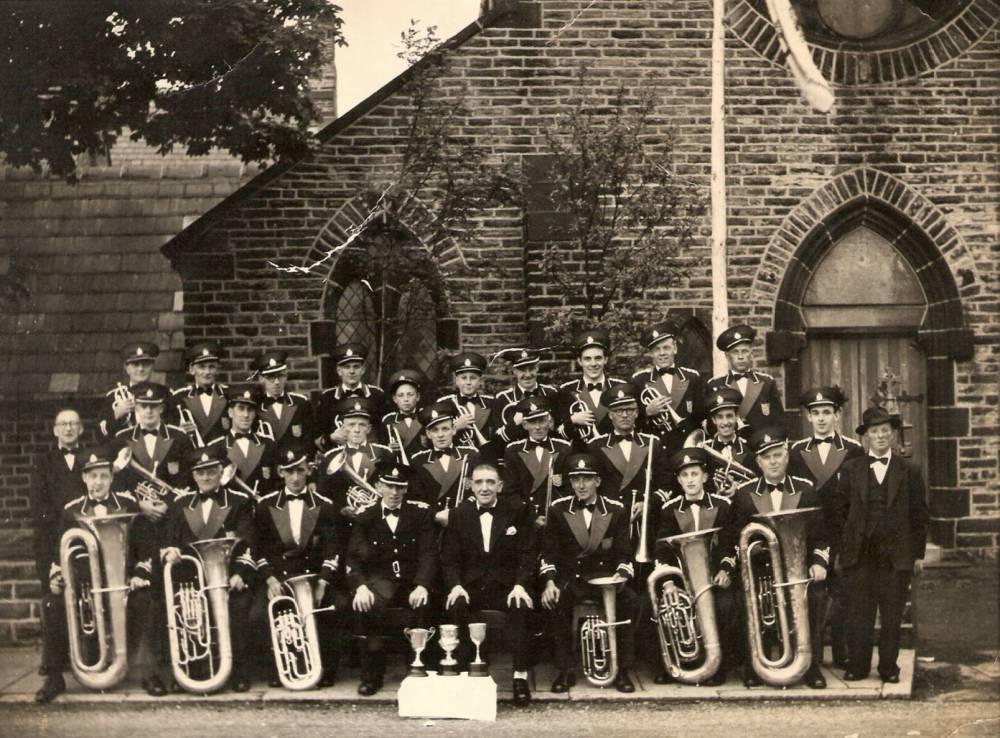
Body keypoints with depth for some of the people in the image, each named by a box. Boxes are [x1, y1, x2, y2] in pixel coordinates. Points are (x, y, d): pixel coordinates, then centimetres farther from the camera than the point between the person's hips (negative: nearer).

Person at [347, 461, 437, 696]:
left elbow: (429, 553, -2)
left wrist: (422, 586, -21)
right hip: (380, 581, 0)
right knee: (365, 606, -31)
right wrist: (360, 586, -21)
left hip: (413, 582, 0)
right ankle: (372, 675, -16)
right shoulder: (365, 516, 7)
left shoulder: (421, 512, 6)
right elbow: (354, 557, -1)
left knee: (421, 605, -32)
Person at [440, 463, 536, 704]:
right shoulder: (460, 514, 7)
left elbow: (527, 555, 0)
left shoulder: (517, 510, 3)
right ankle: (460, 672, -18)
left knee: (520, 607, -32)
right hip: (470, 585, 1)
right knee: (455, 607, -30)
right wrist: (455, 585, -15)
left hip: (506, 585, -1)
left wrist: (520, 585, -18)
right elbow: (449, 557, 5)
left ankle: (520, 676, -24)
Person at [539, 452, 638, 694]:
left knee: (631, 600, -28)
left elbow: (624, 553, 2)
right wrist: (549, 581, -15)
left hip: (606, 577, 1)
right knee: (556, 602, -33)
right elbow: (548, 552, 1)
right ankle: (565, 669, -17)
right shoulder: (558, 509, 4)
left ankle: (622, 669, -14)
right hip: (570, 579, 0)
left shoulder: (616, 510, 5)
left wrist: (621, 575, -19)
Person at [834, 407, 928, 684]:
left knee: (892, 616, 6)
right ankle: (857, 666, 15)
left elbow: (919, 514, 6)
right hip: (858, 555, 0)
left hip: (897, 555, 0)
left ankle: (889, 667, 17)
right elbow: (839, 510, 6)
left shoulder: (909, 471, 5)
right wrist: (844, 546, 0)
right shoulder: (850, 470, 6)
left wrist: (918, 553, 3)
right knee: (858, 614, 5)